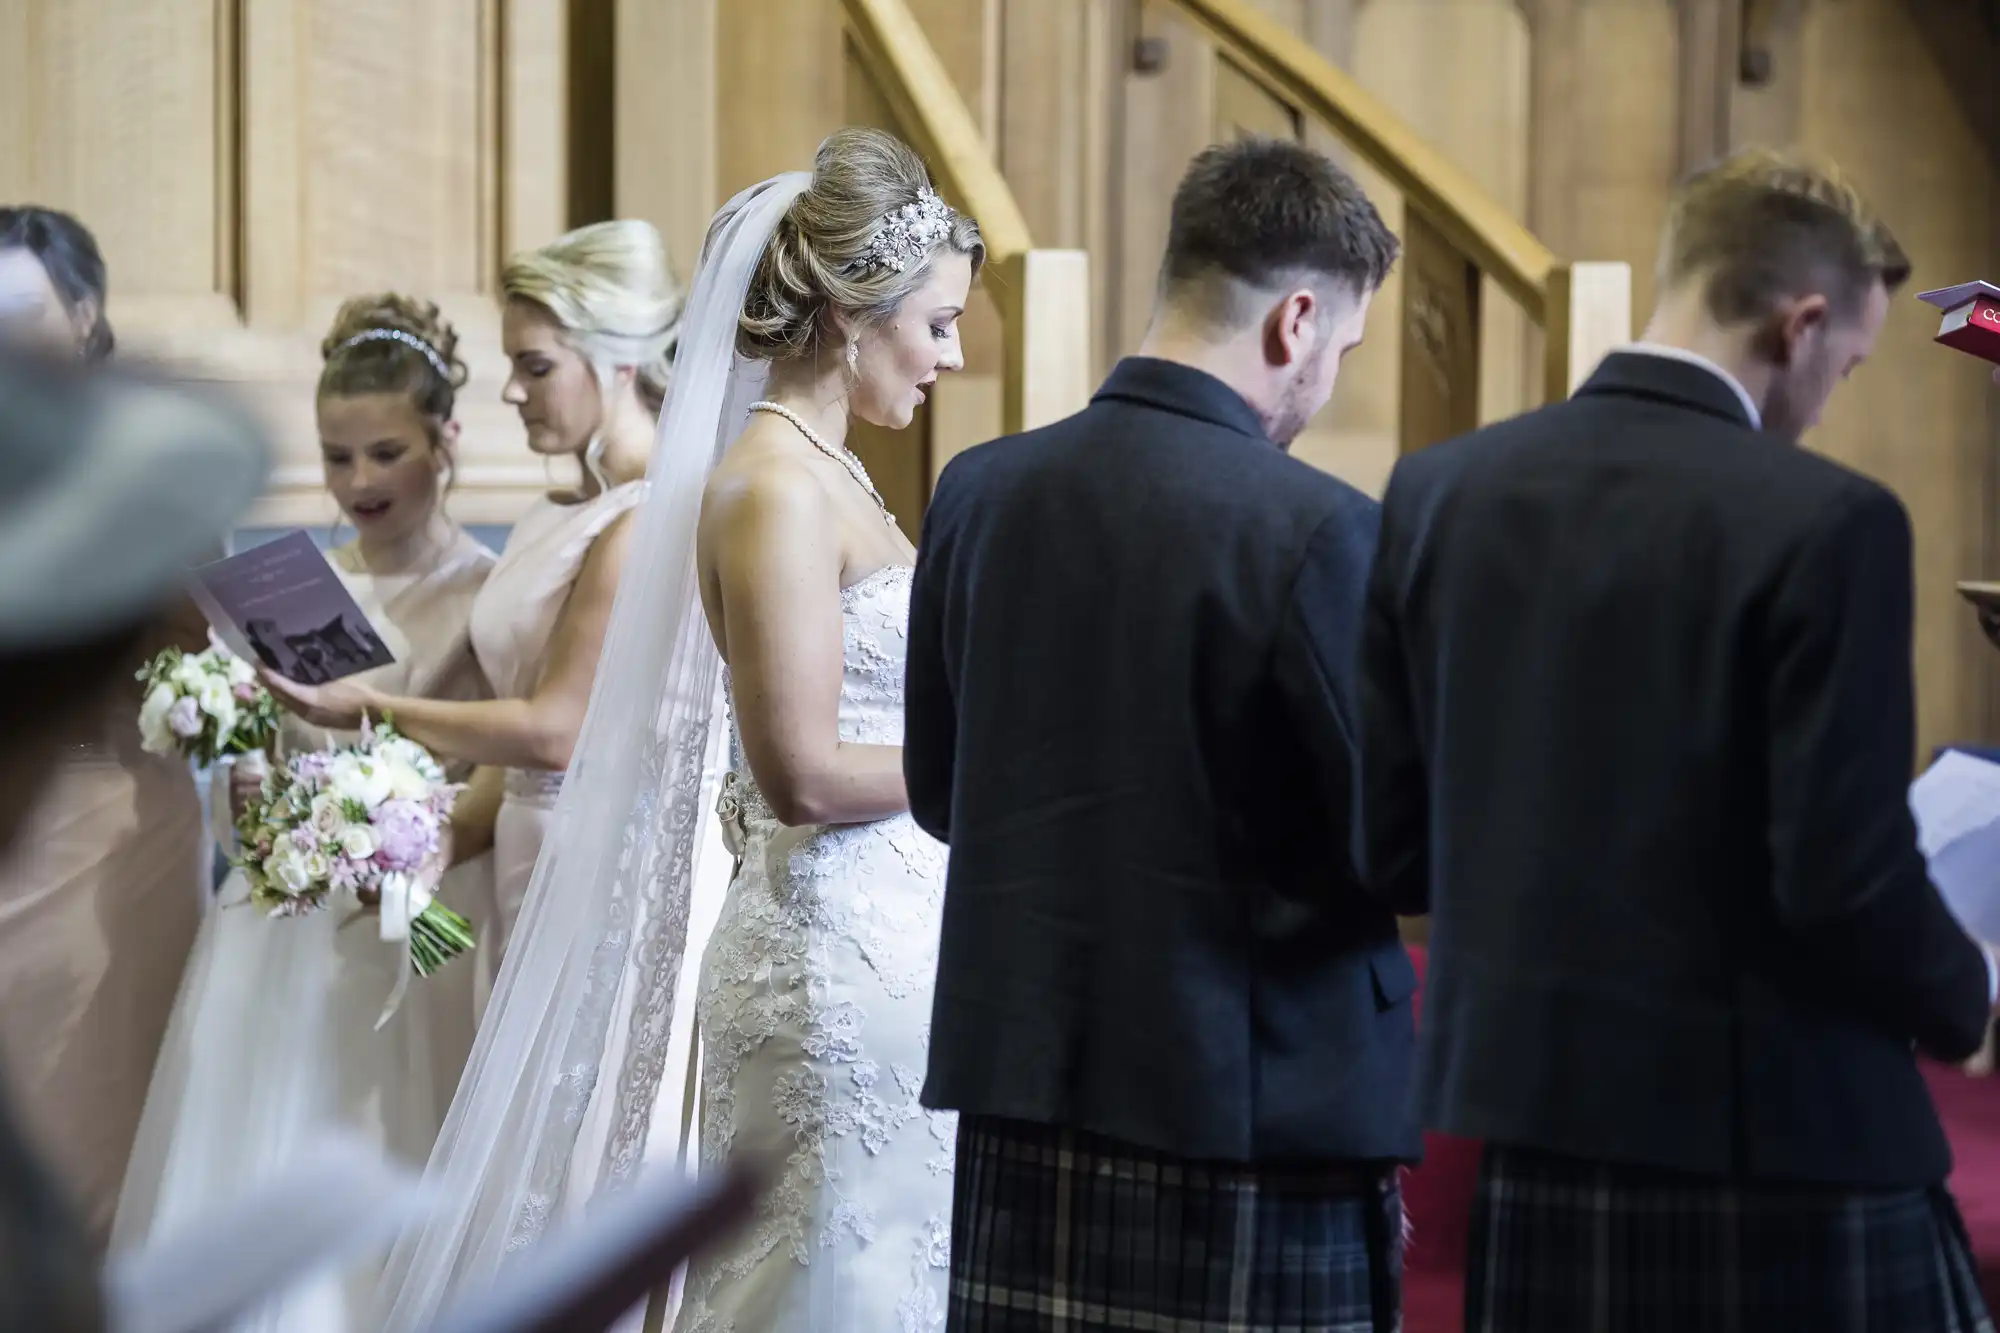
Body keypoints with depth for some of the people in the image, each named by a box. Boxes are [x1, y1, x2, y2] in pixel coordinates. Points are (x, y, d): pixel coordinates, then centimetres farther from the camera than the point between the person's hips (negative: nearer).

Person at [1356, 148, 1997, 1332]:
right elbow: (1847, 881, -16)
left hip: (1524, 1117, 6)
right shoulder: (1825, 521, -14)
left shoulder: (1439, 493, 2)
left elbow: (1382, 841, 5)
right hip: (1777, 1145, -5)